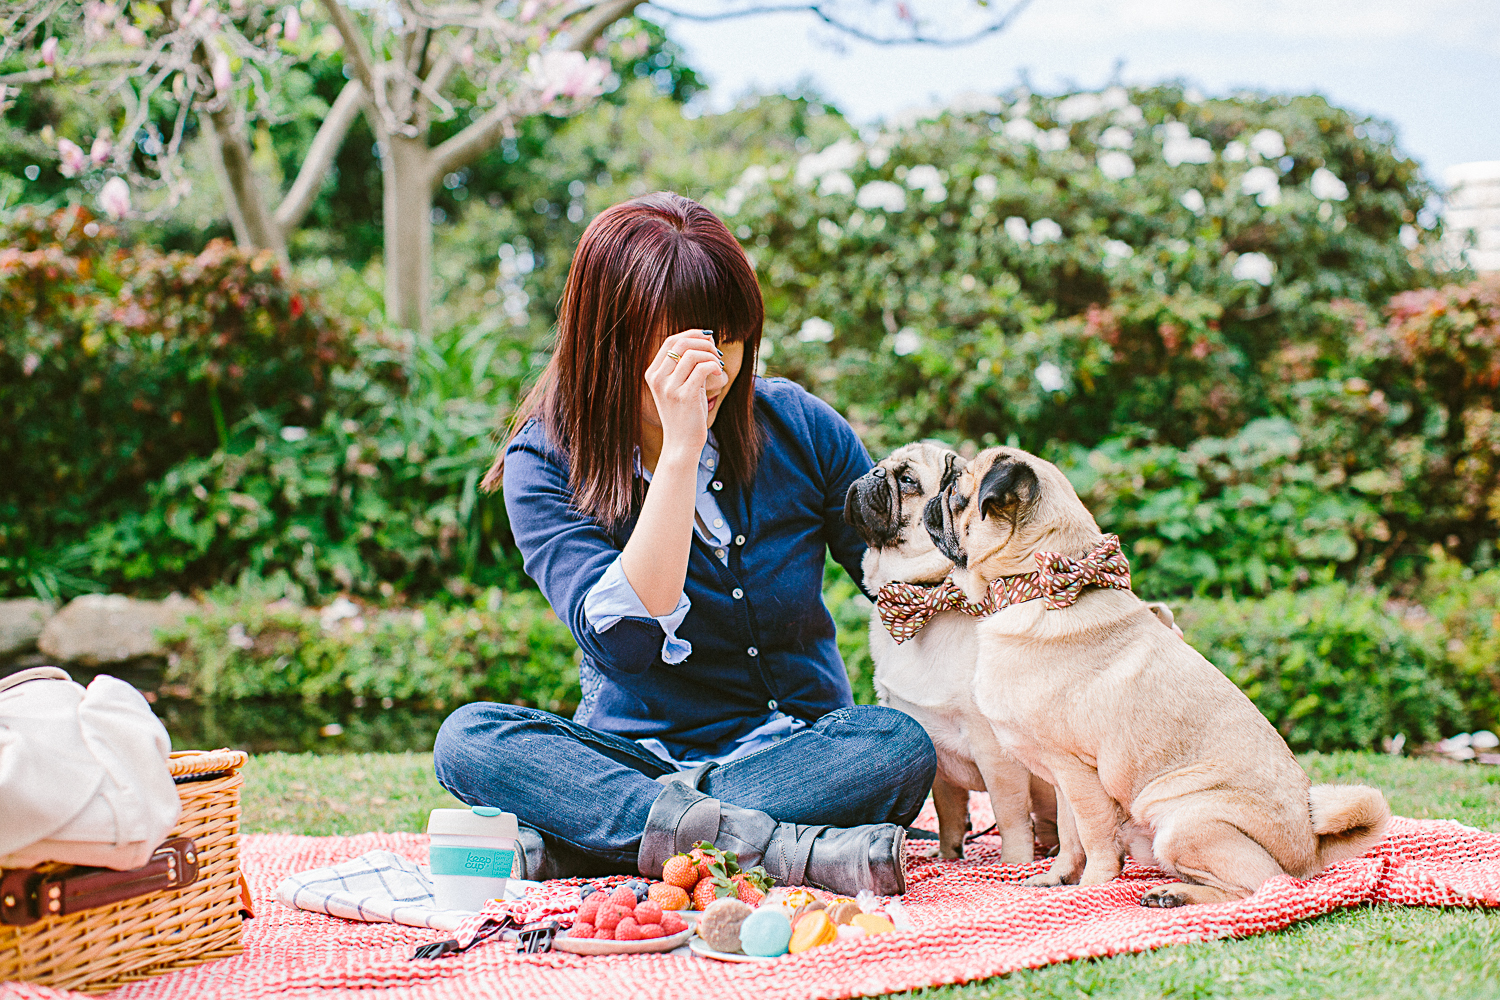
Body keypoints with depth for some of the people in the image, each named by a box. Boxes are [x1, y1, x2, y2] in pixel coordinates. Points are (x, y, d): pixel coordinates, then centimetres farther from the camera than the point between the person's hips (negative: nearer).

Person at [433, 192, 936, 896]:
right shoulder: (544, 465, -9)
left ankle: (557, 845, -29)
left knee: (899, 743, -30)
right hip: (636, 751, -1)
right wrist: (679, 450, -30)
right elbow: (623, 640, -24)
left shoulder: (797, 427, -4)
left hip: (797, 747, 1)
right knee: (470, 737, -25)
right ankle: (787, 849, -38)